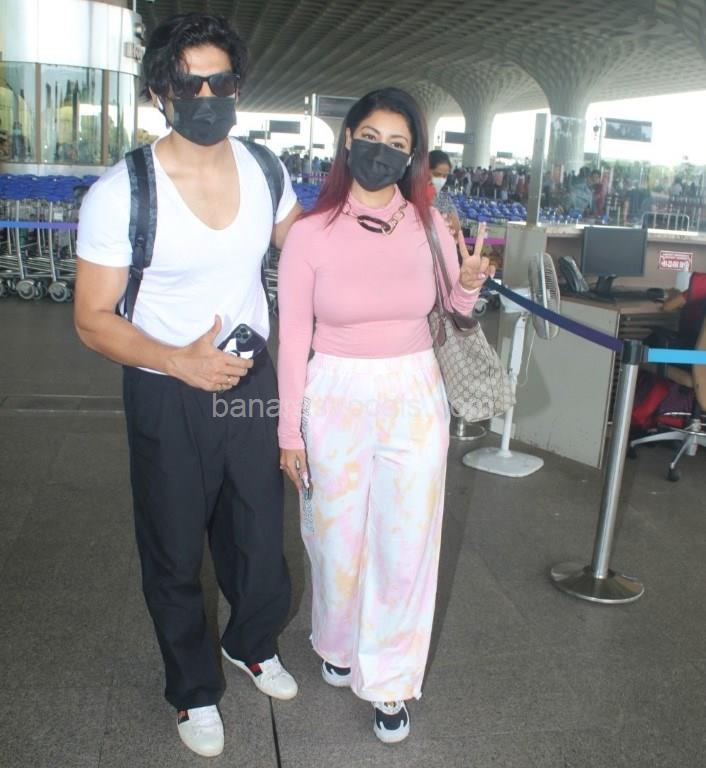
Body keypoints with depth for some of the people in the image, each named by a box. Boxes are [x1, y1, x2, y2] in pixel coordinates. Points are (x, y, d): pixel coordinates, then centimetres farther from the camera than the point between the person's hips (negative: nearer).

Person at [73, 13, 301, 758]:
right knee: (175, 552, 14)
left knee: (259, 533, 19)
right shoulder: (119, 193, -18)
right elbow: (93, 319, -14)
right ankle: (193, 688, 40)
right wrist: (179, 361, -28)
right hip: (167, 396, -3)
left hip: (252, 381, 4)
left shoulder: (264, 172, -4)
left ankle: (251, 643, 50)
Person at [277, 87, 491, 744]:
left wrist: (471, 284, -9)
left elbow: (457, 308, 14)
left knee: (406, 547, 8)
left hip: (415, 399, 2)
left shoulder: (427, 223, -1)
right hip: (336, 399, -1)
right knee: (338, 541, 13)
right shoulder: (310, 233, -8)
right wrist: (290, 430, -2)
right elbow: (294, 337, -4)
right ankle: (338, 643, 44)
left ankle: (390, 681, 30)